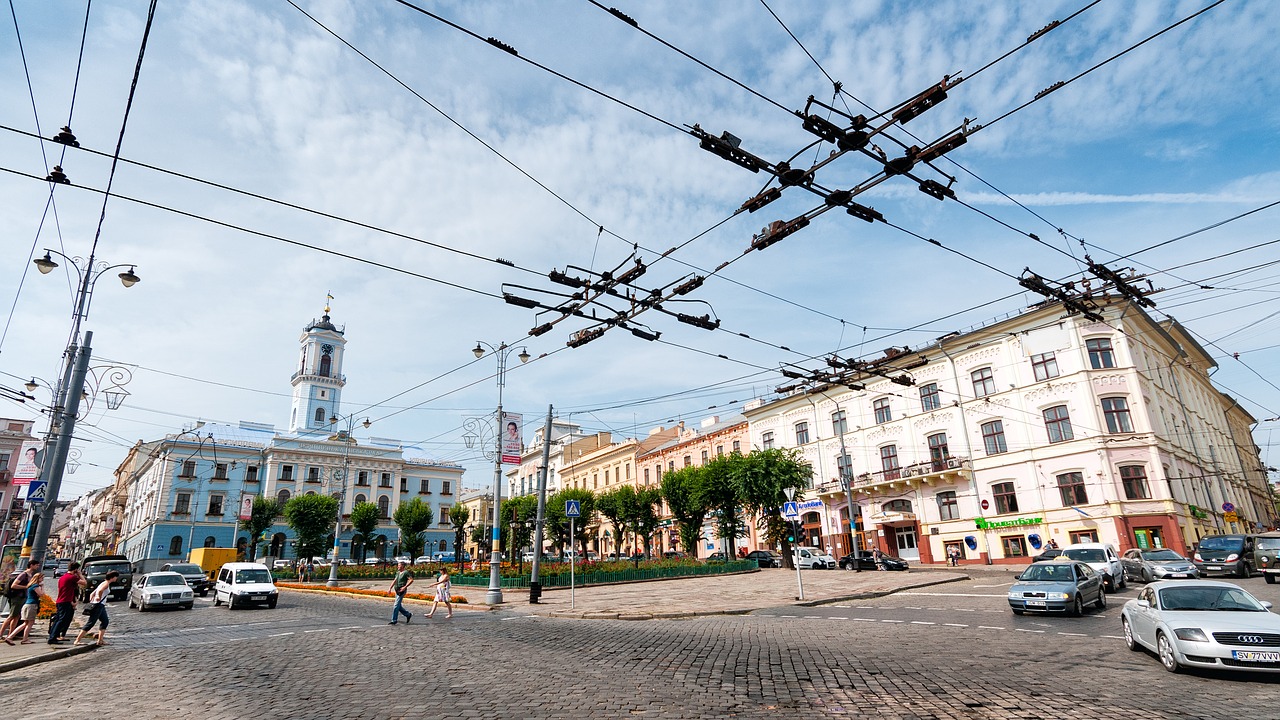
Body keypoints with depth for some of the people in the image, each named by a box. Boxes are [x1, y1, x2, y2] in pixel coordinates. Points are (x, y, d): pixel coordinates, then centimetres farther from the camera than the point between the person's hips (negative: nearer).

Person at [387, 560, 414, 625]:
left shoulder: (406, 572, -10)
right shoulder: (398, 573, 14)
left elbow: (411, 580, -16)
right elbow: (394, 581, 18)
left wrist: (405, 587, -20)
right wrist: (390, 588, 9)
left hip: (401, 591, -8)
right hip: (397, 590, 8)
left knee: (396, 605, -7)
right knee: (399, 606, 11)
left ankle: (394, 620, 1)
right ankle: (408, 615, 25)